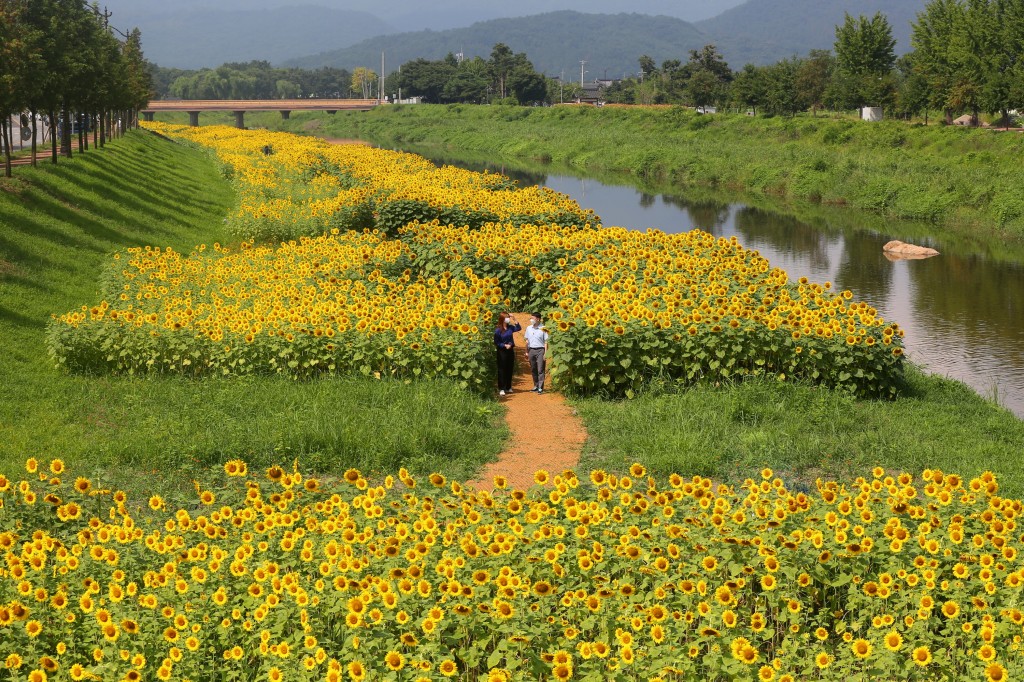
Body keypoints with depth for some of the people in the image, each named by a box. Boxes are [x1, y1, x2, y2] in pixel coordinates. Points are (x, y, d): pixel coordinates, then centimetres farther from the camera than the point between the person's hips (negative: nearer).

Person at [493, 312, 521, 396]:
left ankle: (508, 388, 20)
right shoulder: (498, 330, -11)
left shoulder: (510, 327, 3)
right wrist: (505, 345, -18)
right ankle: (501, 389, 1)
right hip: (502, 351, -6)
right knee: (502, 370, -2)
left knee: (510, 369, 10)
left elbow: (519, 328, 10)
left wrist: (515, 320, 2)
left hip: (510, 351, 6)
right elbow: (496, 343, -9)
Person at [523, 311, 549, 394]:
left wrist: (545, 354, -10)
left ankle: (540, 388, -6)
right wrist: (527, 352, 13)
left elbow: (546, 342, -5)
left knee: (540, 370, -6)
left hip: (540, 350, -5)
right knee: (533, 369, 10)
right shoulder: (529, 328, 10)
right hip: (531, 350, 5)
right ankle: (536, 385, 20)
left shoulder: (543, 329, -6)